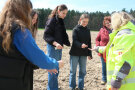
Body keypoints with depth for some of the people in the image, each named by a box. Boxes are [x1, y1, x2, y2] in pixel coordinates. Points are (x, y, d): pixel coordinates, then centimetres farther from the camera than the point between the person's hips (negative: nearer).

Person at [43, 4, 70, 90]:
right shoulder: (52, 20, -13)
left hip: (59, 48, 8)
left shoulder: (61, 21, 12)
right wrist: (55, 43, -30)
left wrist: (67, 43, 14)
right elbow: (46, 35, -17)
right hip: (53, 48, -8)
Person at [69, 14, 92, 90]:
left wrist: (89, 54, 8)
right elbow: (75, 41, -15)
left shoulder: (88, 30, 7)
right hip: (75, 53, -4)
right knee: (73, 71, 7)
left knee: (83, 71, 10)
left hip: (84, 54, 4)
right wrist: (81, 45, -35)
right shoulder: (76, 29, -6)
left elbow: (89, 43, 10)